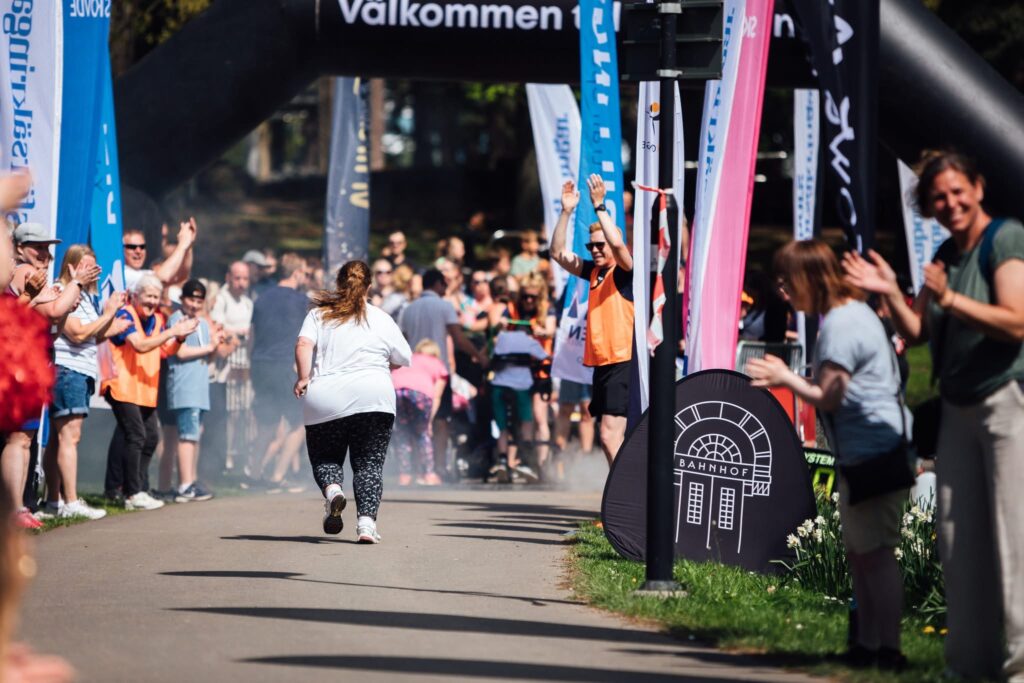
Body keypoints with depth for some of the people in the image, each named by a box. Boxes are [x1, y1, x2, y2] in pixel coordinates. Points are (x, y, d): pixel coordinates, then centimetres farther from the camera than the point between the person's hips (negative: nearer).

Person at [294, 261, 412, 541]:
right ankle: (367, 521, -13)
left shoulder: (319, 314, 9)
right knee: (369, 463, 5)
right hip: (373, 397, 0)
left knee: (324, 458, 16)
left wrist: (304, 378, -6)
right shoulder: (381, 319, 10)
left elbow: (304, 344, -9)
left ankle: (331, 489, -17)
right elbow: (403, 359, 16)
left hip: (325, 400, 0)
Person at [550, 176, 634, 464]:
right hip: (601, 364, 9)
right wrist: (566, 211, 3)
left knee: (610, 435, -17)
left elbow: (618, 244, -25)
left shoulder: (625, 273, -6)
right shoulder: (593, 272, 15)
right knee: (609, 438, 11)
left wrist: (599, 207, -22)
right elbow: (558, 252, 13)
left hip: (623, 363, -9)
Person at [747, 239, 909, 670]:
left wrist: (786, 379, -2)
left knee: (874, 552, -8)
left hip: (871, 453, -11)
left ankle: (889, 649, -7)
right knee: (859, 553, 14)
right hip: (862, 455, 11)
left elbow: (827, 398, -17)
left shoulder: (840, 324, -15)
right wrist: (786, 378, 17)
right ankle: (867, 645, 19)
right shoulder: (854, 313, 18)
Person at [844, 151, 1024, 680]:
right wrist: (891, 294, 2)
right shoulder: (946, 254, 16)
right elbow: (916, 333, 17)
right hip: (958, 410, 8)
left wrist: (949, 298, -24)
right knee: (960, 540, 7)